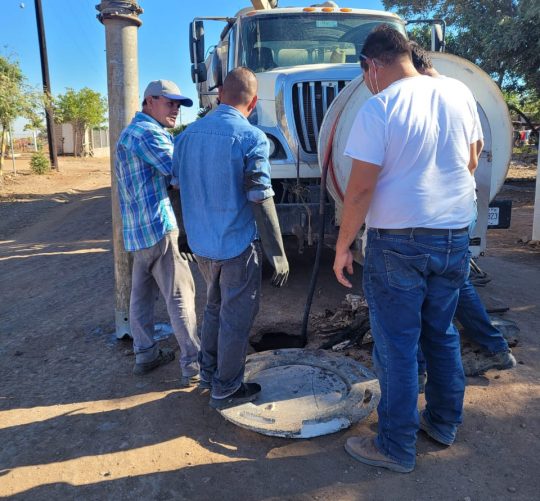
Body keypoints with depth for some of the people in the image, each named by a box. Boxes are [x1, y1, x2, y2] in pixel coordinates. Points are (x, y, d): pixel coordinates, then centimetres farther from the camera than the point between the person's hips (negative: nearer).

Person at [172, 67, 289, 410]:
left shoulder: (188, 134, 4)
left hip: (200, 243, 6)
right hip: (237, 244, -6)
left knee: (215, 307, 24)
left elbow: (181, 186, 12)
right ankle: (226, 389, 22)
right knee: (237, 318, 9)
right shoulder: (252, 138, -15)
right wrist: (278, 255, -13)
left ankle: (208, 372, 37)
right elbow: (261, 202, -19)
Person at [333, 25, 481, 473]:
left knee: (397, 347, 5)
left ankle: (396, 448, 18)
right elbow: (470, 163, 14)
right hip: (456, 235, 6)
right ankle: (444, 422, 36)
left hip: (399, 241, -6)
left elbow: (361, 188, -16)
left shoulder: (378, 108, -12)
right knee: (442, 334, 20)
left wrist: (343, 246, -6)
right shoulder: (459, 93, 5)